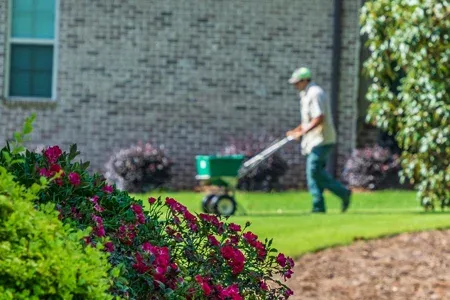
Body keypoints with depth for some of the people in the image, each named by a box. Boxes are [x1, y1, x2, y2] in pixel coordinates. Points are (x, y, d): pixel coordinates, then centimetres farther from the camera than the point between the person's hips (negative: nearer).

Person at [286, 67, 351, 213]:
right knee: (314, 172, 6)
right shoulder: (306, 94, 18)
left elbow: (319, 118, -24)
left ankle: (343, 193, -6)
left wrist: (303, 132, -24)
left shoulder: (315, 94, -15)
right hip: (314, 141, 10)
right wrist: (296, 131, 17)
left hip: (321, 140, -10)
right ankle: (318, 206, 5)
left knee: (315, 172, -14)